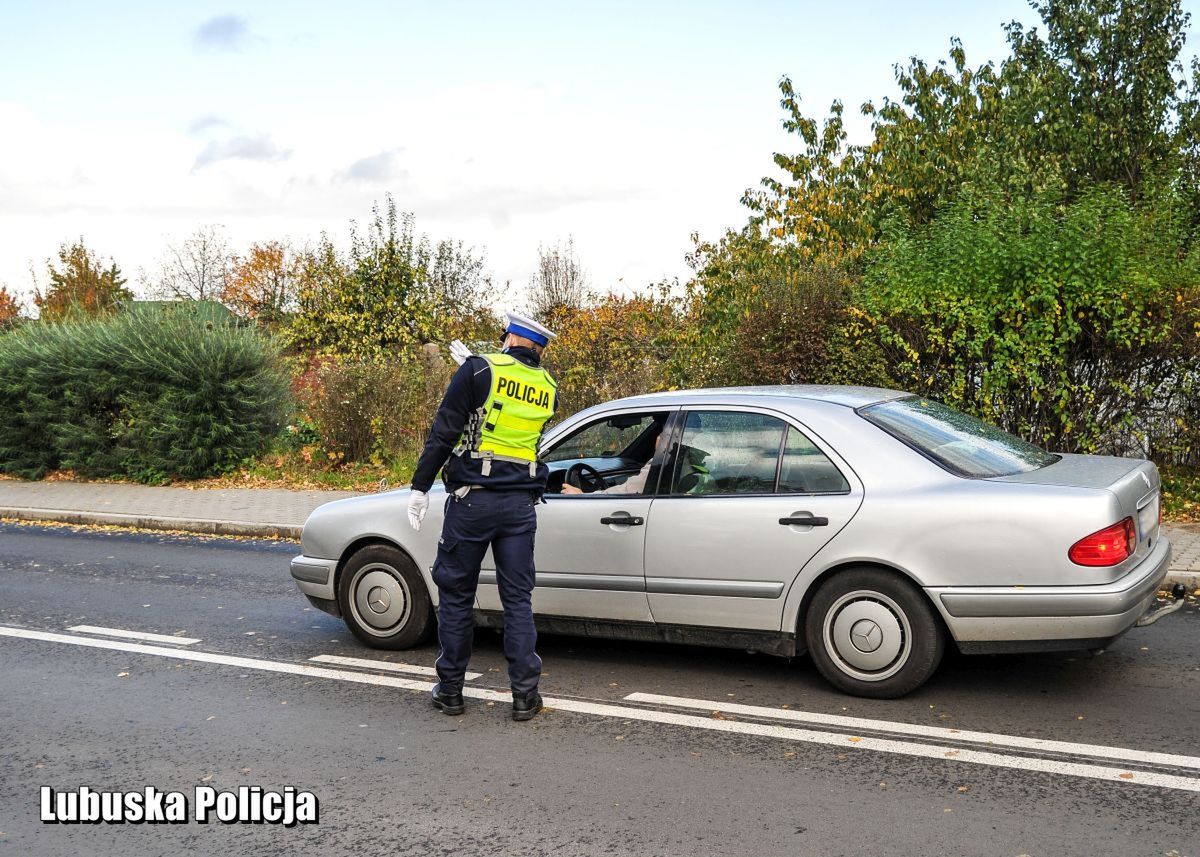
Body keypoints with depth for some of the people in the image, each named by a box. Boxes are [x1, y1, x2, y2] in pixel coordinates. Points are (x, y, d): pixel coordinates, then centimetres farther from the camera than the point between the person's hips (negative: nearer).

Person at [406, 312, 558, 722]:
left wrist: (420, 486, -3)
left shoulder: (480, 369, -4)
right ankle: (525, 694, 8)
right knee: (518, 599, 8)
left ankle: (450, 689, 16)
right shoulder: (548, 388, 10)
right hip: (521, 504, 3)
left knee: (456, 593, 8)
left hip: (472, 499, -3)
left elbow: (444, 432, -8)